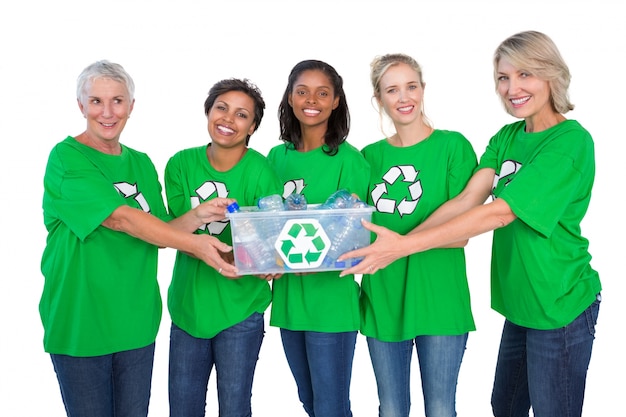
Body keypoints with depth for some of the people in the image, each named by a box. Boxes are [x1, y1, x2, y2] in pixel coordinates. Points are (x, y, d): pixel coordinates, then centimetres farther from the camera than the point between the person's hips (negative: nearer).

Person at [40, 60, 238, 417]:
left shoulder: (141, 164, 9)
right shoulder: (66, 158, -10)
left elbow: (159, 233, 8)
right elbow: (120, 218, -22)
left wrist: (198, 216, -11)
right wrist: (194, 244, -27)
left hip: (137, 321, 5)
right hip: (81, 322, -5)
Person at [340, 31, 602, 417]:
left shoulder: (571, 141, -18)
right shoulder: (506, 137, 6)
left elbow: (500, 212, -26)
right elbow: (465, 201, -5)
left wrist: (404, 245, -30)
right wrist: (398, 242, -18)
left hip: (559, 307, -7)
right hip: (520, 302, 7)